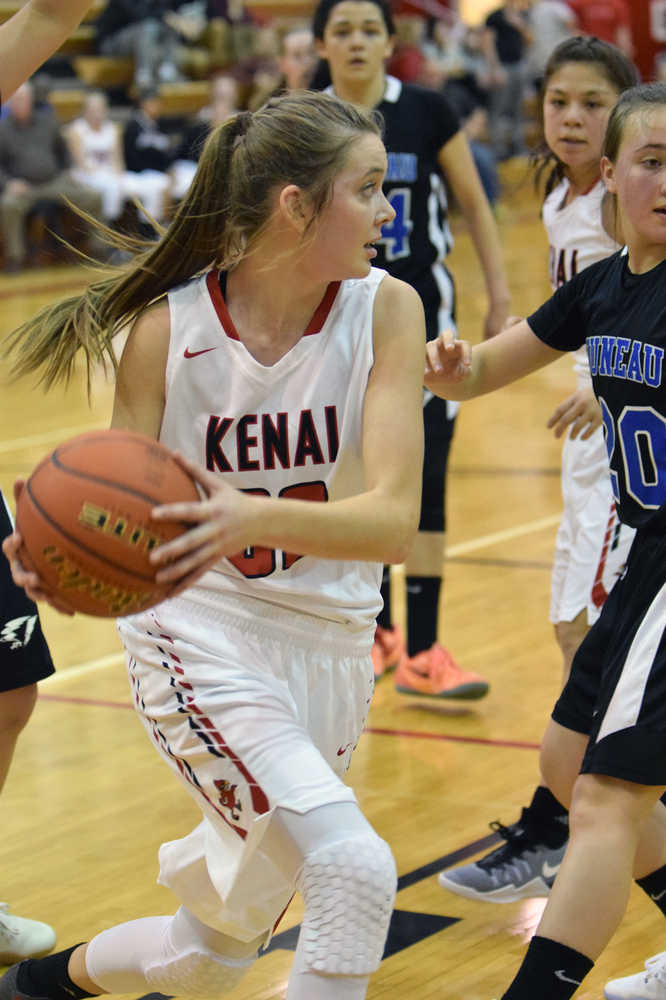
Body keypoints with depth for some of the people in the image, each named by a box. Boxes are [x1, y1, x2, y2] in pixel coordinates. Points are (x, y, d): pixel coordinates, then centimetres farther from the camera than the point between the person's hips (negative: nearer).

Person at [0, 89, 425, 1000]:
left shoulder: (386, 311, -10)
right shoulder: (169, 326, -13)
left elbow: (394, 517, -21)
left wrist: (252, 519, -40)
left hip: (329, 645, 4)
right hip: (202, 631, -4)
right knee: (353, 868, -26)